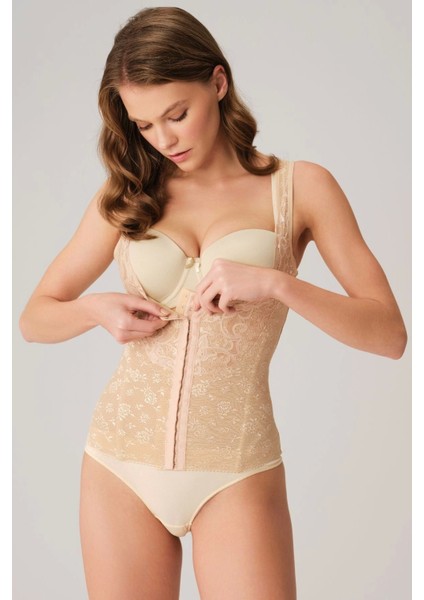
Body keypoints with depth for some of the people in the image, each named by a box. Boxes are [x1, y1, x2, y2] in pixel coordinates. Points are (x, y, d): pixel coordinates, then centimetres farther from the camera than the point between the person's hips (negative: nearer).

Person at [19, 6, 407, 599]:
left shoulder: (299, 187, -1)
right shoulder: (126, 195, 4)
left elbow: (390, 334, -6)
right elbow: (35, 318, 11)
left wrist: (275, 283, -20)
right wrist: (97, 309, -11)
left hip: (235, 473, -2)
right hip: (121, 462, 2)